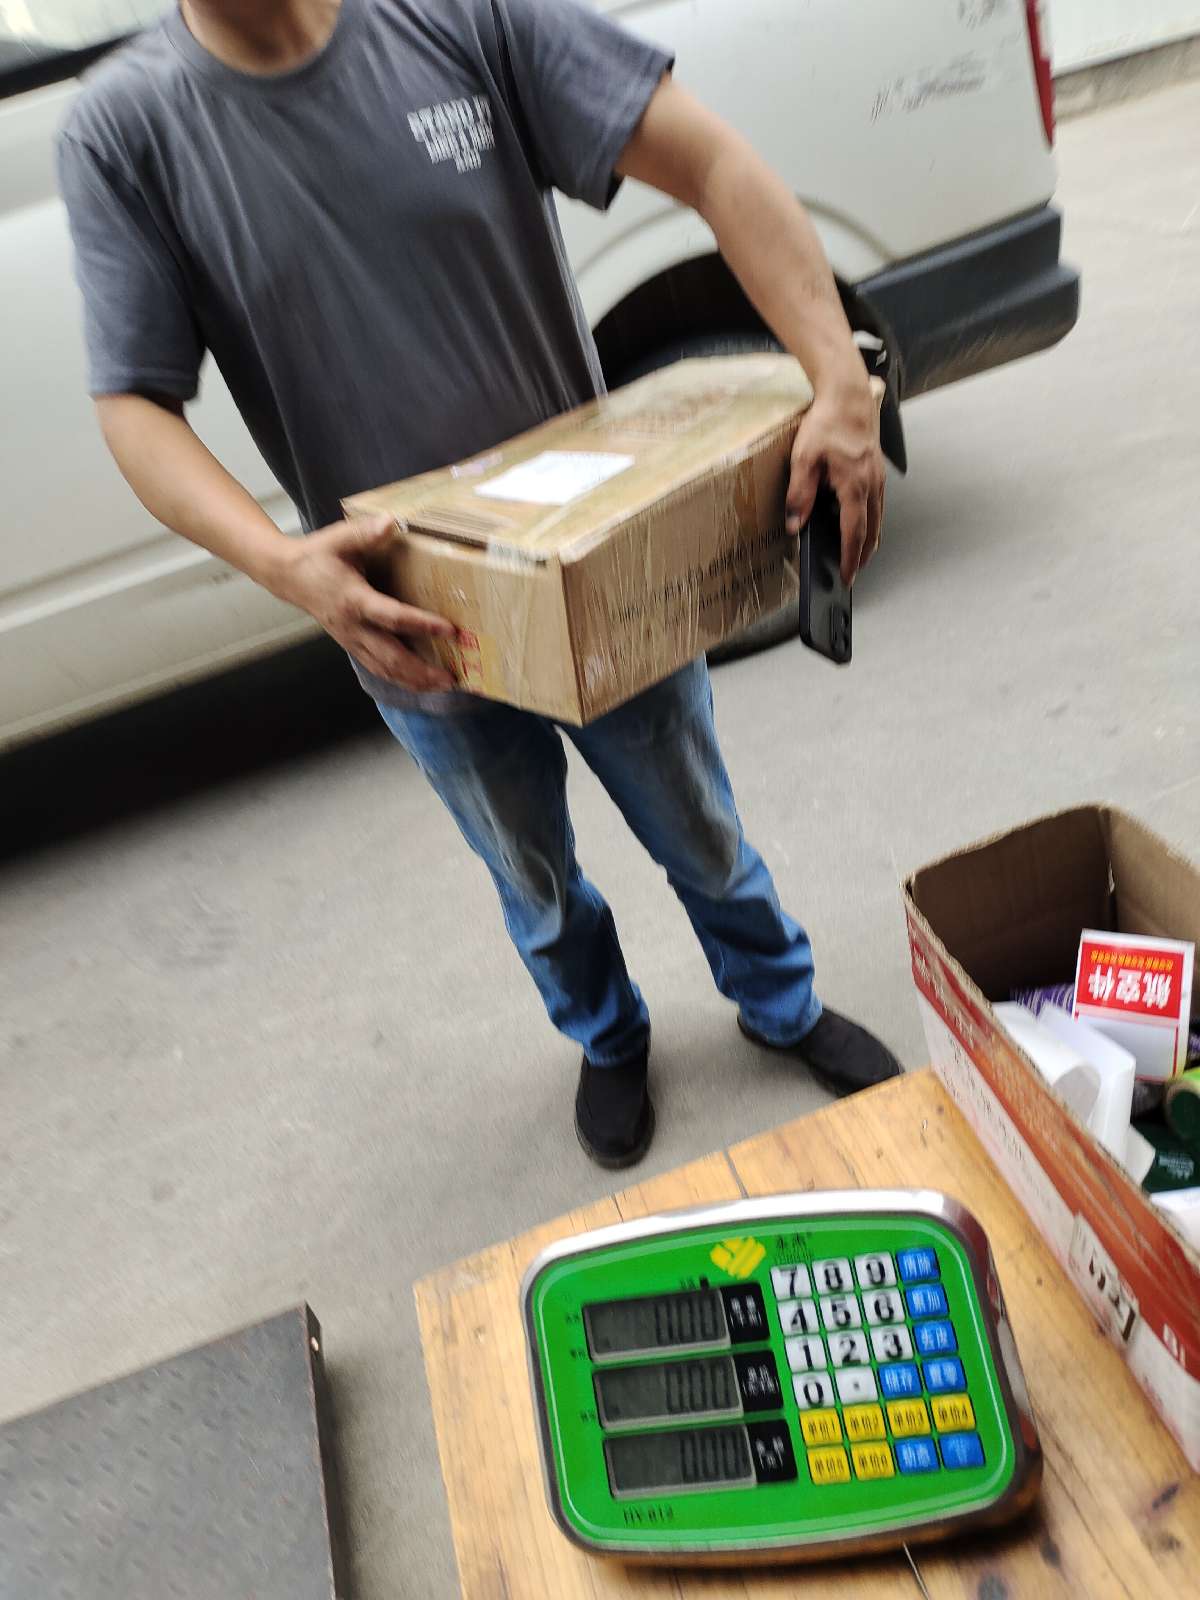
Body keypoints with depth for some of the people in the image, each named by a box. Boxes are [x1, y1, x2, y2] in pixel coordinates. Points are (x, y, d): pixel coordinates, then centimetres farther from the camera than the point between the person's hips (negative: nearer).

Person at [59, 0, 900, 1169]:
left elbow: (712, 164, -16)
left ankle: (784, 1007, 49)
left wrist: (839, 383, -30)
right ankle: (607, 1042, 53)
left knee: (696, 827, 18)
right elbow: (135, 406, -11)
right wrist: (284, 565, -30)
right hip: (407, 616, 1)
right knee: (534, 875, 21)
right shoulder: (124, 128, -8)